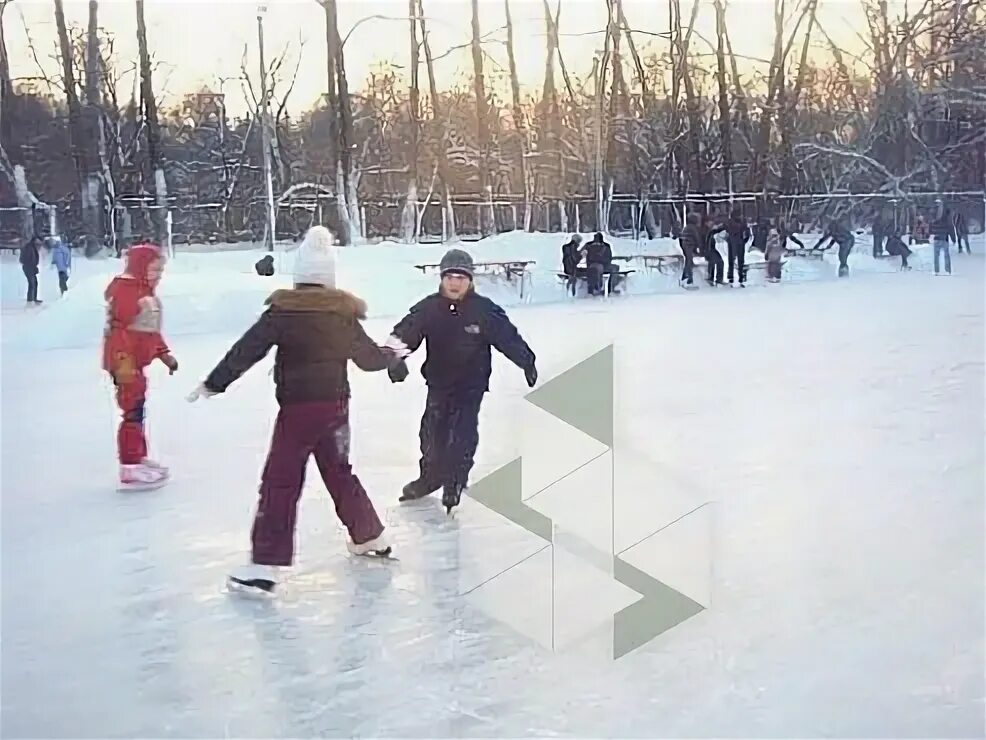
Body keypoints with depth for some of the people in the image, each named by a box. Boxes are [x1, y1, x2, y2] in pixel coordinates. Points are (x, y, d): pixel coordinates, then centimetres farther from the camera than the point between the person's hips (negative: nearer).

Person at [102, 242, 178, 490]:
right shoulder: (124, 291, -18)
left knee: (138, 411, 18)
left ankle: (139, 458, 30)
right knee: (133, 413, -10)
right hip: (127, 364, -11)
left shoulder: (146, 293, 15)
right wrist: (123, 363, -27)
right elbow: (118, 330, -23)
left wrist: (164, 354, 25)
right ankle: (130, 470, -8)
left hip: (136, 362, 11)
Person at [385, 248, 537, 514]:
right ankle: (430, 477, 37)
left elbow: (508, 337, -7)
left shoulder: (484, 310, -15)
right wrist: (395, 353, -36)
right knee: (432, 433, 13)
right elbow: (407, 331, -17)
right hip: (438, 382, 3)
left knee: (461, 437, -6)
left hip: (470, 385, -3)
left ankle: (454, 485, 13)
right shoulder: (429, 308, -9)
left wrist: (527, 362, -1)